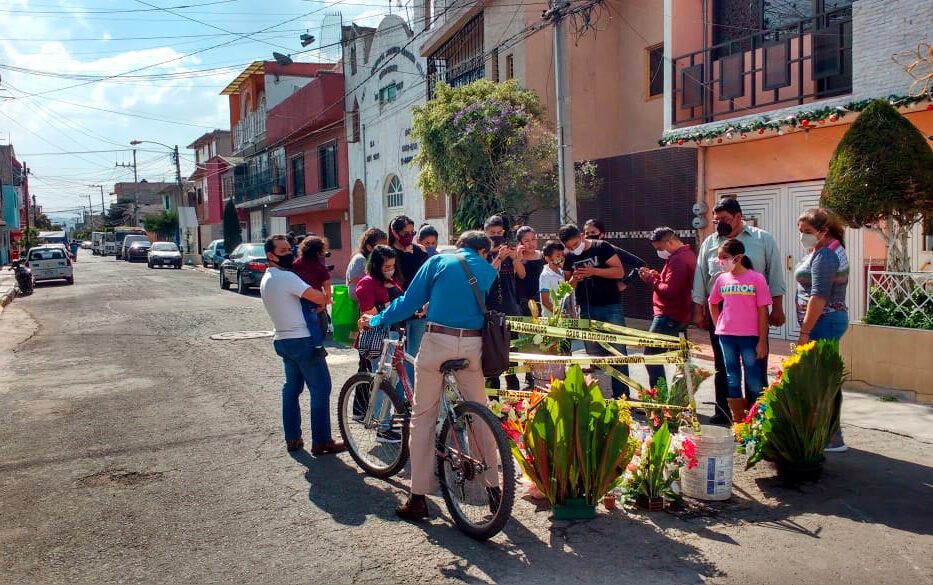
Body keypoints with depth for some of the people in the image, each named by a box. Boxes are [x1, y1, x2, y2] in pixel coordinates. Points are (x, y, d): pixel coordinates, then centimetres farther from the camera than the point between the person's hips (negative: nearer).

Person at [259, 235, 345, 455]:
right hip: (302, 340, -10)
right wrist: (325, 296, -2)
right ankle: (321, 441, -1)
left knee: (291, 387, 17)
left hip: (282, 340, 10)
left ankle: (292, 438, 21)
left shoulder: (266, 279, 13)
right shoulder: (285, 277, -18)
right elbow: (321, 298, -26)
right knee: (320, 388, -3)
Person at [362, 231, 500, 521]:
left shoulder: (438, 262, 8)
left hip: (437, 341, -2)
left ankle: (418, 497, 7)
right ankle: (493, 487, 19)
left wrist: (376, 320, 19)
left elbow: (409, 301, 6)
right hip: (473, 345, 2)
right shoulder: (490, 272, 13)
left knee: (423, 417, 5)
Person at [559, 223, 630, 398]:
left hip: (610, 307, -4)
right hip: (586, 310, 4)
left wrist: (594, 271, -18)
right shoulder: (568, 257, 9)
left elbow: (620, 271, -8)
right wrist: (574, 279, -8)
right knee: (594, 355, 6)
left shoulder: (602, 247, -3)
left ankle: (621, 396, 4)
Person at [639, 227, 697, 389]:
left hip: (669, 316, -11)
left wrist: (651, 279, -12)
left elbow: (669, 290, -25)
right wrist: (656, 276, 4)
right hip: (681, 315, 11)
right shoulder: (688, 255, 16)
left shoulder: (678, 260, -18)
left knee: (651, 355, -9)